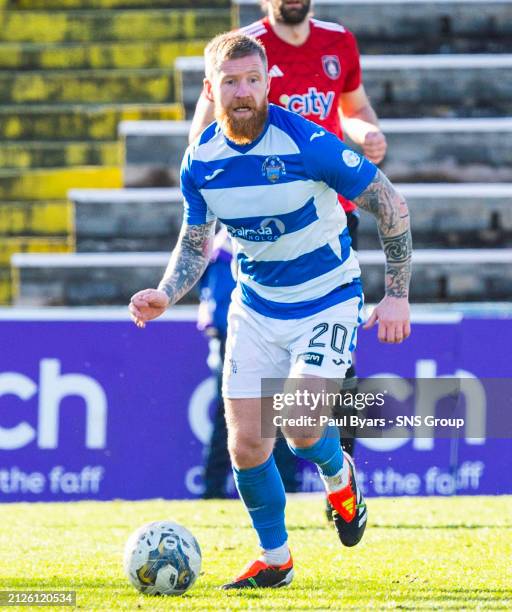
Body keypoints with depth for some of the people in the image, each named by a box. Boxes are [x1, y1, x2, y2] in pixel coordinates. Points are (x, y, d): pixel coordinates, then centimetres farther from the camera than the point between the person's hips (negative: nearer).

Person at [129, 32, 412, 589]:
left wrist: (397, 295, -15)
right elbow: (195, 243, 6)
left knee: (299, 426, -20)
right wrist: (164, 296, -13)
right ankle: (274, 559, 22)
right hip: (255, 308, 4)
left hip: (327, 301, -4)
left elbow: (391, 207, -14)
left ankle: (339, 479, 17)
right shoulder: (201, 161, -8)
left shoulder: (308, 144, -22)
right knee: (245, 444, -1)